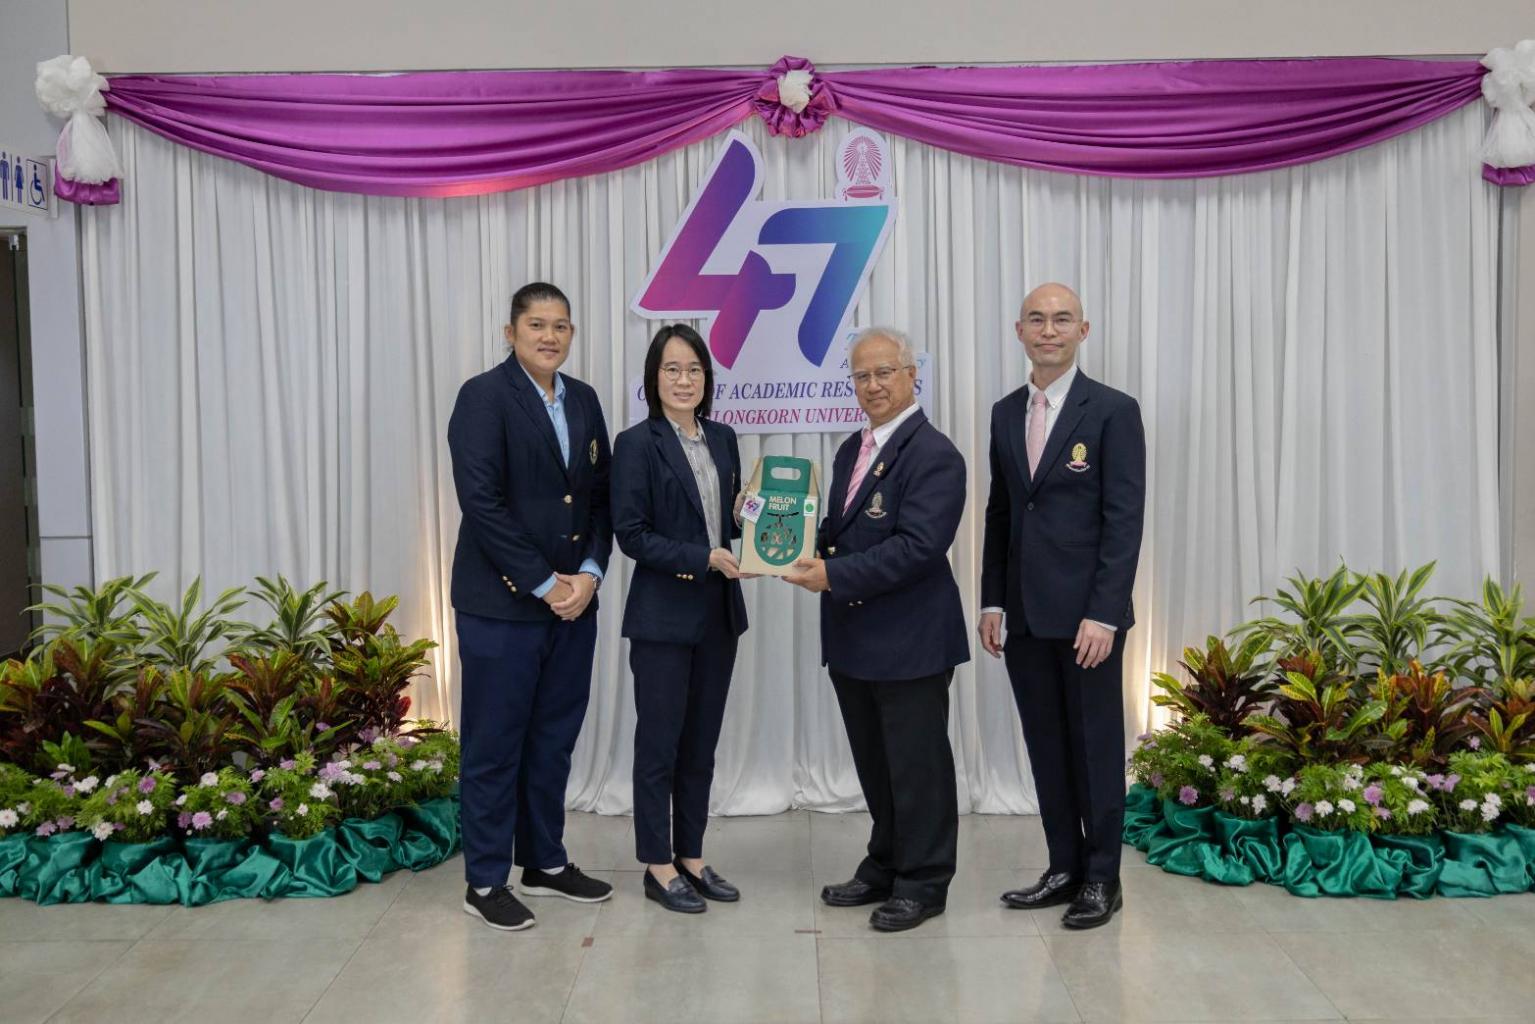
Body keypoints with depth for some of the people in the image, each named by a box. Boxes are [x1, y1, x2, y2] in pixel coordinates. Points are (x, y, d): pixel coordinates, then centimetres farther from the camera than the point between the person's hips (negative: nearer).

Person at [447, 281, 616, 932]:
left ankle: (545, 863, 30)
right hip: (502, 605, -6)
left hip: (574, 602, 6)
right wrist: (543, 584, -15)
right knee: (494, 744, 4)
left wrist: (589, 573, -4)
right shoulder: (484, 396, -8)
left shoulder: (584, 401, 11)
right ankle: (485, 882, 18)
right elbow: (481, 501, -16)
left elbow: (600, 496, 11)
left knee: (554, 740, 15)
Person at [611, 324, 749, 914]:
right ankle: (658, 866, 18)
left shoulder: (723, 439, 9)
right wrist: (704, 559, -19)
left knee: (701, 743, 14)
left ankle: (691, 856, 27)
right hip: (663, 616, -6)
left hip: (718, 612, 6)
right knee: (659, 744, 5)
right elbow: (630, 534, -13)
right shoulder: (637, 444, -9)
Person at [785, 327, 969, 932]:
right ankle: (885, 867, 33)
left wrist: (834, 575, -25)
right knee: (875, 764, 18)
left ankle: (924, 882, 20)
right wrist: (808, 553, -4)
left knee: (917, 766, 5)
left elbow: (919, 546, -24)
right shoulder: (852, 450, 14)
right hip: (853, 639, 8)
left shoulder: (933, 455, -14)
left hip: (910, 642, -8)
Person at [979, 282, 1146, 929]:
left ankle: (1102, 878, 19)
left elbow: (1125, 519, -11)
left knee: (1096, 745, 6)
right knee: (1046, 746, 12)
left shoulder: (1113, 411, -6)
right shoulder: (1006, 413, 11)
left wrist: (1103, 613, -16)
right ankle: (1064, 868, 25)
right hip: (1024, 614, 5)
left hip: (1087, 613, -5)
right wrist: (992, 600, 8)